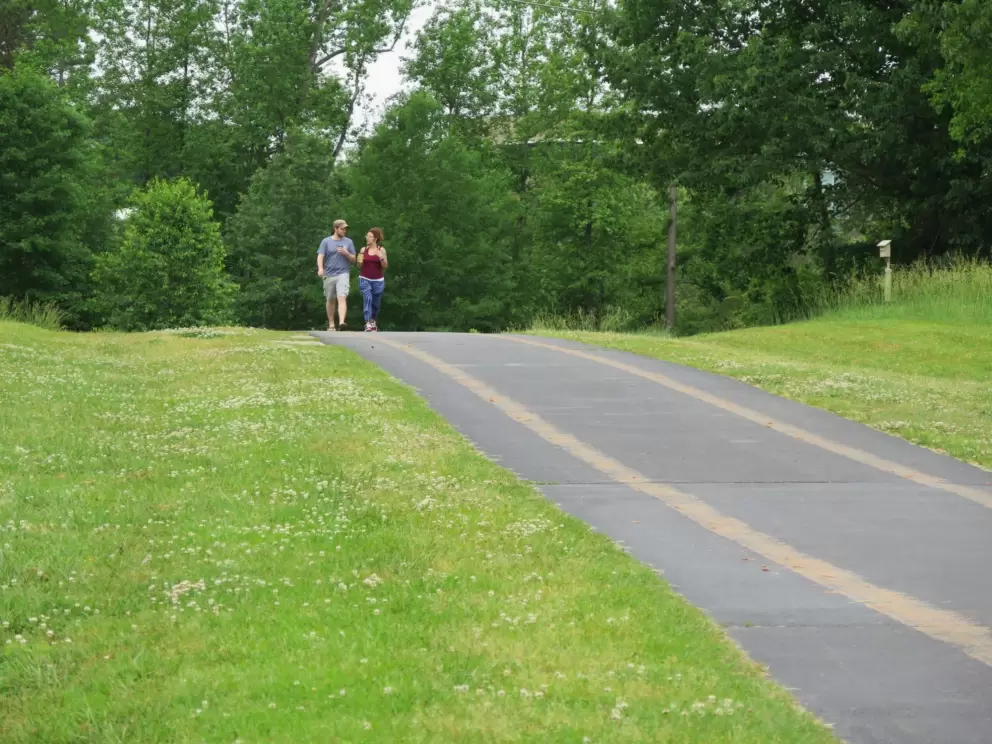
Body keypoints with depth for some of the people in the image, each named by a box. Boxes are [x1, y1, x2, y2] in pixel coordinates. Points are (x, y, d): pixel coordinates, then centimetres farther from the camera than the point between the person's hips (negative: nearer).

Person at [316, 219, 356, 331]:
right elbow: (320, 256, -3)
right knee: (330, 300, 9)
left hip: (343, 274, -1)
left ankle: (341, 323, -29)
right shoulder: (326, 241, 5)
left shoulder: (348, 242, 11)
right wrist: (320, 268, -21)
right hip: (329, 275, 1)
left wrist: (346, 253, -9)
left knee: (342, 298, -18)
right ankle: (331, 324, 21)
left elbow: (353, 259, 13)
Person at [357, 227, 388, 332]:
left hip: (378, 280, 0)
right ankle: (368, 324, -23)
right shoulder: (363, 250, 5)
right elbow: (359, 267, 11)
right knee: (367, 300, -18)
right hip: (365, 280, 0)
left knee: (376, 303, 11)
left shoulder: (381, 250, 0)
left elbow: (385, 267, -1)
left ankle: (373, 322, 34)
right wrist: (360, 262, -11)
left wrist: (381, 258, -18)